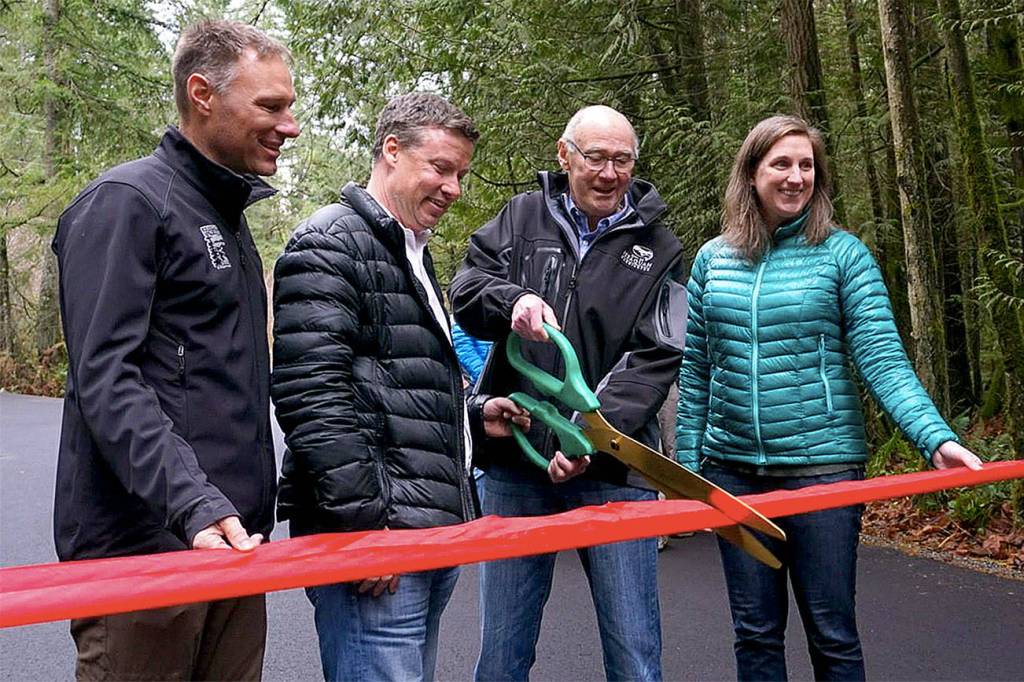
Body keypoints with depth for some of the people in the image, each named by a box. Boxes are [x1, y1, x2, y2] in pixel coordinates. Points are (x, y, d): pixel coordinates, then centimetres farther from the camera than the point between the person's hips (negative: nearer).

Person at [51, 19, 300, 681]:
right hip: (145, 548, -8)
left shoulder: (230, 218, 20)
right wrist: (195, 503, -29)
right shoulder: (125, 203, -8)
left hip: (234, 541, 8)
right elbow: (105, 379, -18)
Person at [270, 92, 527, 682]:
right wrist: (365, 521, -21)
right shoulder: (330, 244, -8)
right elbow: (310, 395, -19)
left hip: (435, 532, 10)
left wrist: (471, 418, 14)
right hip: (372, 538, -10)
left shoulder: (414, 257, 23)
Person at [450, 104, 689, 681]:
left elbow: (656, 357, -5)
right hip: (514, 463, 2)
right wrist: (512, 301, -21)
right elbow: (467, 291, 3)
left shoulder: (658, 248, 5)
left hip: (612, 469, -1)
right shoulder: (523, 217, 9)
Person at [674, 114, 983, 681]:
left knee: (832, 635, 7)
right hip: (732, 469, 3)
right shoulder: (713, 259, 6)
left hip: (822, 466, -3)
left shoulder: (843, 254, -2)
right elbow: (695, 373, 10)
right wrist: (687, 464, 8)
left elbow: (883, 361, -9)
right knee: (755, 634, 13)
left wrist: (936, 438, -23)